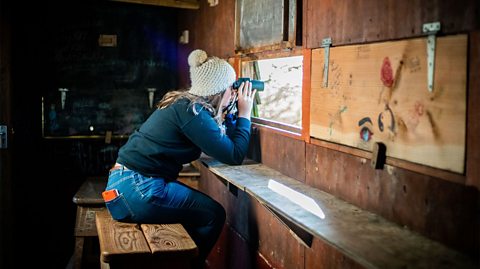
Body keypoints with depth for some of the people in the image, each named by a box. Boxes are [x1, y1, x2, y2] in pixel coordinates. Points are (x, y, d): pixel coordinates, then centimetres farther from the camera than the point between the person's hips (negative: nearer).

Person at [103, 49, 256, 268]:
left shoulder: (183, 104, 11)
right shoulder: (192, 111, -16)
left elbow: (221, 142, 19)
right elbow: (234, 155, -15)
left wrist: (233, 112, 14)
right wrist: (244, 114, -4)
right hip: (138, 191, -10)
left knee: (203, 206, 19)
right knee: (213, 215, 0)